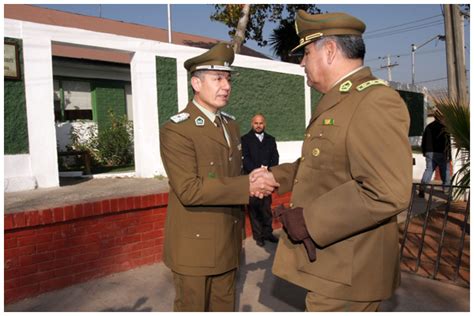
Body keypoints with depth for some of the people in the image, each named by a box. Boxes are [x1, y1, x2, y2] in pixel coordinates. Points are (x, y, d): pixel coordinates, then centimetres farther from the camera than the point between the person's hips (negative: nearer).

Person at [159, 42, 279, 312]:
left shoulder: (231, 125, 9)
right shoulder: (176, 130, -16)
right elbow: (189, 189, -25)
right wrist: (247, 187, -25)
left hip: (228, 241, 7)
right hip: (195, 242, -7)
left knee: (224, 305, 20)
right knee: (193, 307, 12)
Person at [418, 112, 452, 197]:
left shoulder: (428, 127, 11)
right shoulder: (444, 128, -9)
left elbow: (423, 141, 17)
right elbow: (447, 143, -14)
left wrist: (425, 152, 26)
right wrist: (448, 155, -12)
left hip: (429, 153, 5)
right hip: (440, 153, -5)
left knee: (428, 169, 3)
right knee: (446, 171, 9)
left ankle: (422, 188, -14)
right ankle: (446, 189, 14)